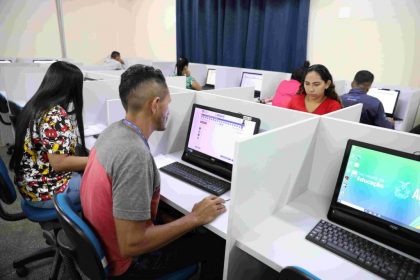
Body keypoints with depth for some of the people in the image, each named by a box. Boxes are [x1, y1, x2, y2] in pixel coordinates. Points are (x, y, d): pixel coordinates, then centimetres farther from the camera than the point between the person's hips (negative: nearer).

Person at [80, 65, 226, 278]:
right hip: (125, 260, -8)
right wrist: (195, 218, -23)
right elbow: (131, 246, -31)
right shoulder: (135, 154, -34)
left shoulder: (113, 130, -6)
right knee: (217, 246, 2)